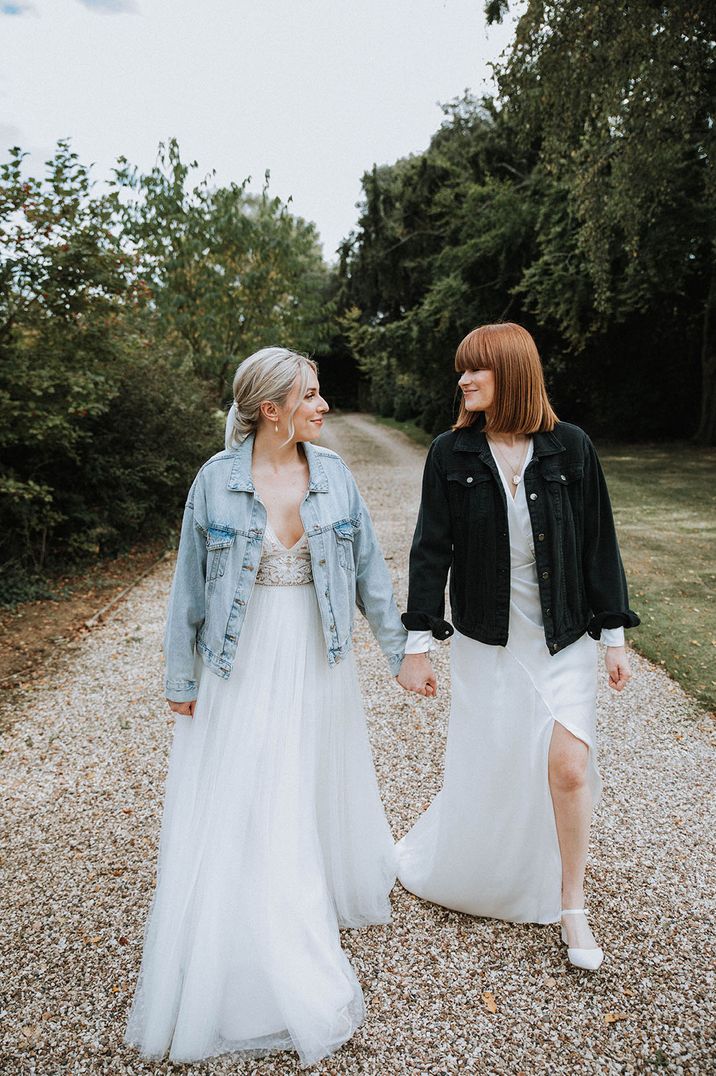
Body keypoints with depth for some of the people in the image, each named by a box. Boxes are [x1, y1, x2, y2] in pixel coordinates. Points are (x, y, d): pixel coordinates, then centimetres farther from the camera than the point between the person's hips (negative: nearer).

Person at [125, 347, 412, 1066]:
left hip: (318, 663, 2)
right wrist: (182, 681, 0)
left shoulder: (333, 475, -2)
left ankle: (332, 893, 45)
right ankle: (245, 980, 26)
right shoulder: (217, 480, -9)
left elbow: (369, 572, 4)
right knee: (239, 815, 6)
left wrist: (401, 650, 7)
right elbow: (190, 586, -3)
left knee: (318, 792, 17)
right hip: (243, 666, -2)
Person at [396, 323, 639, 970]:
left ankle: (570, 907, 18)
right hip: (485, 641, 0)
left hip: (562, 641, 0)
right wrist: (418, 642, -5)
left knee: (568, 768, -6)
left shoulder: (570, 448, -4)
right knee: (487, 769, 10)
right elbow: (431, 549, -3)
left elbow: (598, 544, 0)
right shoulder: (452, 454, -4)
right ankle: (455, 870, 40)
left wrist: (615, 635, 0)